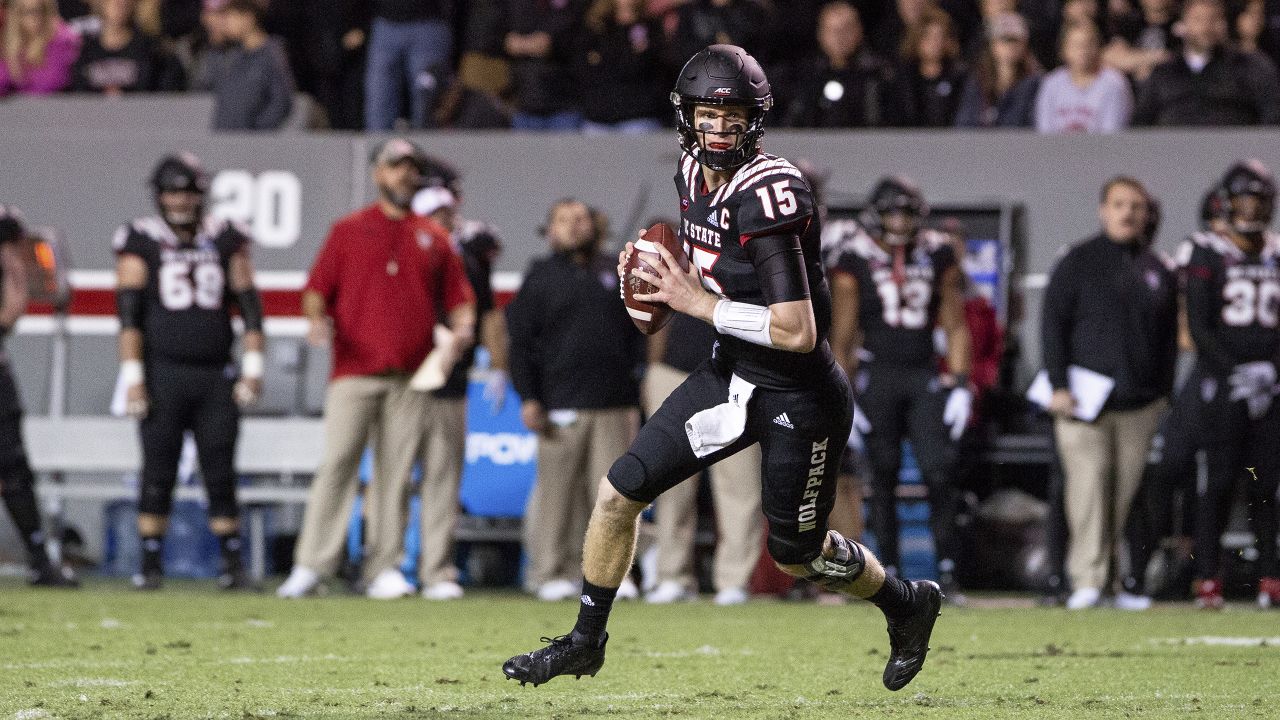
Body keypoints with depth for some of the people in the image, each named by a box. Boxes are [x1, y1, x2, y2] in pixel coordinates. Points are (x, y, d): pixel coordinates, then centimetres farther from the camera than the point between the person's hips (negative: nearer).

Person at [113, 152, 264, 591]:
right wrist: (132, 377, -9)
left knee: (221, 473, 2)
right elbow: (129, 315, -2)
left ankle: (231, 563, 7)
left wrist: (253, 367, 0)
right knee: (158, 473, -1)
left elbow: (249, 307, 8)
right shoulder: (142, 242, 2)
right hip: (163, 374, -2)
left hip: (216, 375, 2)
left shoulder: (225, 241, 9)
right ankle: (150, 565, 5)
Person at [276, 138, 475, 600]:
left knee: (395, 472, 1)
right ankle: (311, 566, -11)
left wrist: (462, 324, -4)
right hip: (354, 370, -2)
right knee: (336, 464, -10)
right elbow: (317, 289, 7)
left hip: (411, 378, 2)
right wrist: (316, 320, -13)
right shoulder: (348, 230, 10)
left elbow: (457, 296, 17)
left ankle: (383, 569, 5)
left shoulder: (434, 239, 16)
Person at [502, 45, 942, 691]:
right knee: (619, 492, 1)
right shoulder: (694, 173, -1)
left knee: (796, 555, 10)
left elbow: (798, 333, -29)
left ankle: (909, 604, 38)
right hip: (728, 375, 7)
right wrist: (652, 270, 0)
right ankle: (585, 642, 18)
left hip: (798, 398, -7)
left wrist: (700, 304, -22)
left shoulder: (770, 195, -27)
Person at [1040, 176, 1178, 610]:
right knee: (1088, 485, -13)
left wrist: (1165, 392, 13)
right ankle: (1086, 581, -14)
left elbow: (1169, 338, 20)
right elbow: (1053, 325, -1)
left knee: (1128, 492, 4)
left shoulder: (1157, 271, 15)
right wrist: (1059, 385, -8)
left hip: (1142, 403, 4)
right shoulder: (1078, 263, 3)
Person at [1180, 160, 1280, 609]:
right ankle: (1208, 580, -4)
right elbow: (1199, 327, -5)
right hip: (1222, 384, -4)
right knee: (1221, 480, -7)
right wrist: (1236, 372, -13)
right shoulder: (1208, 255, -1)